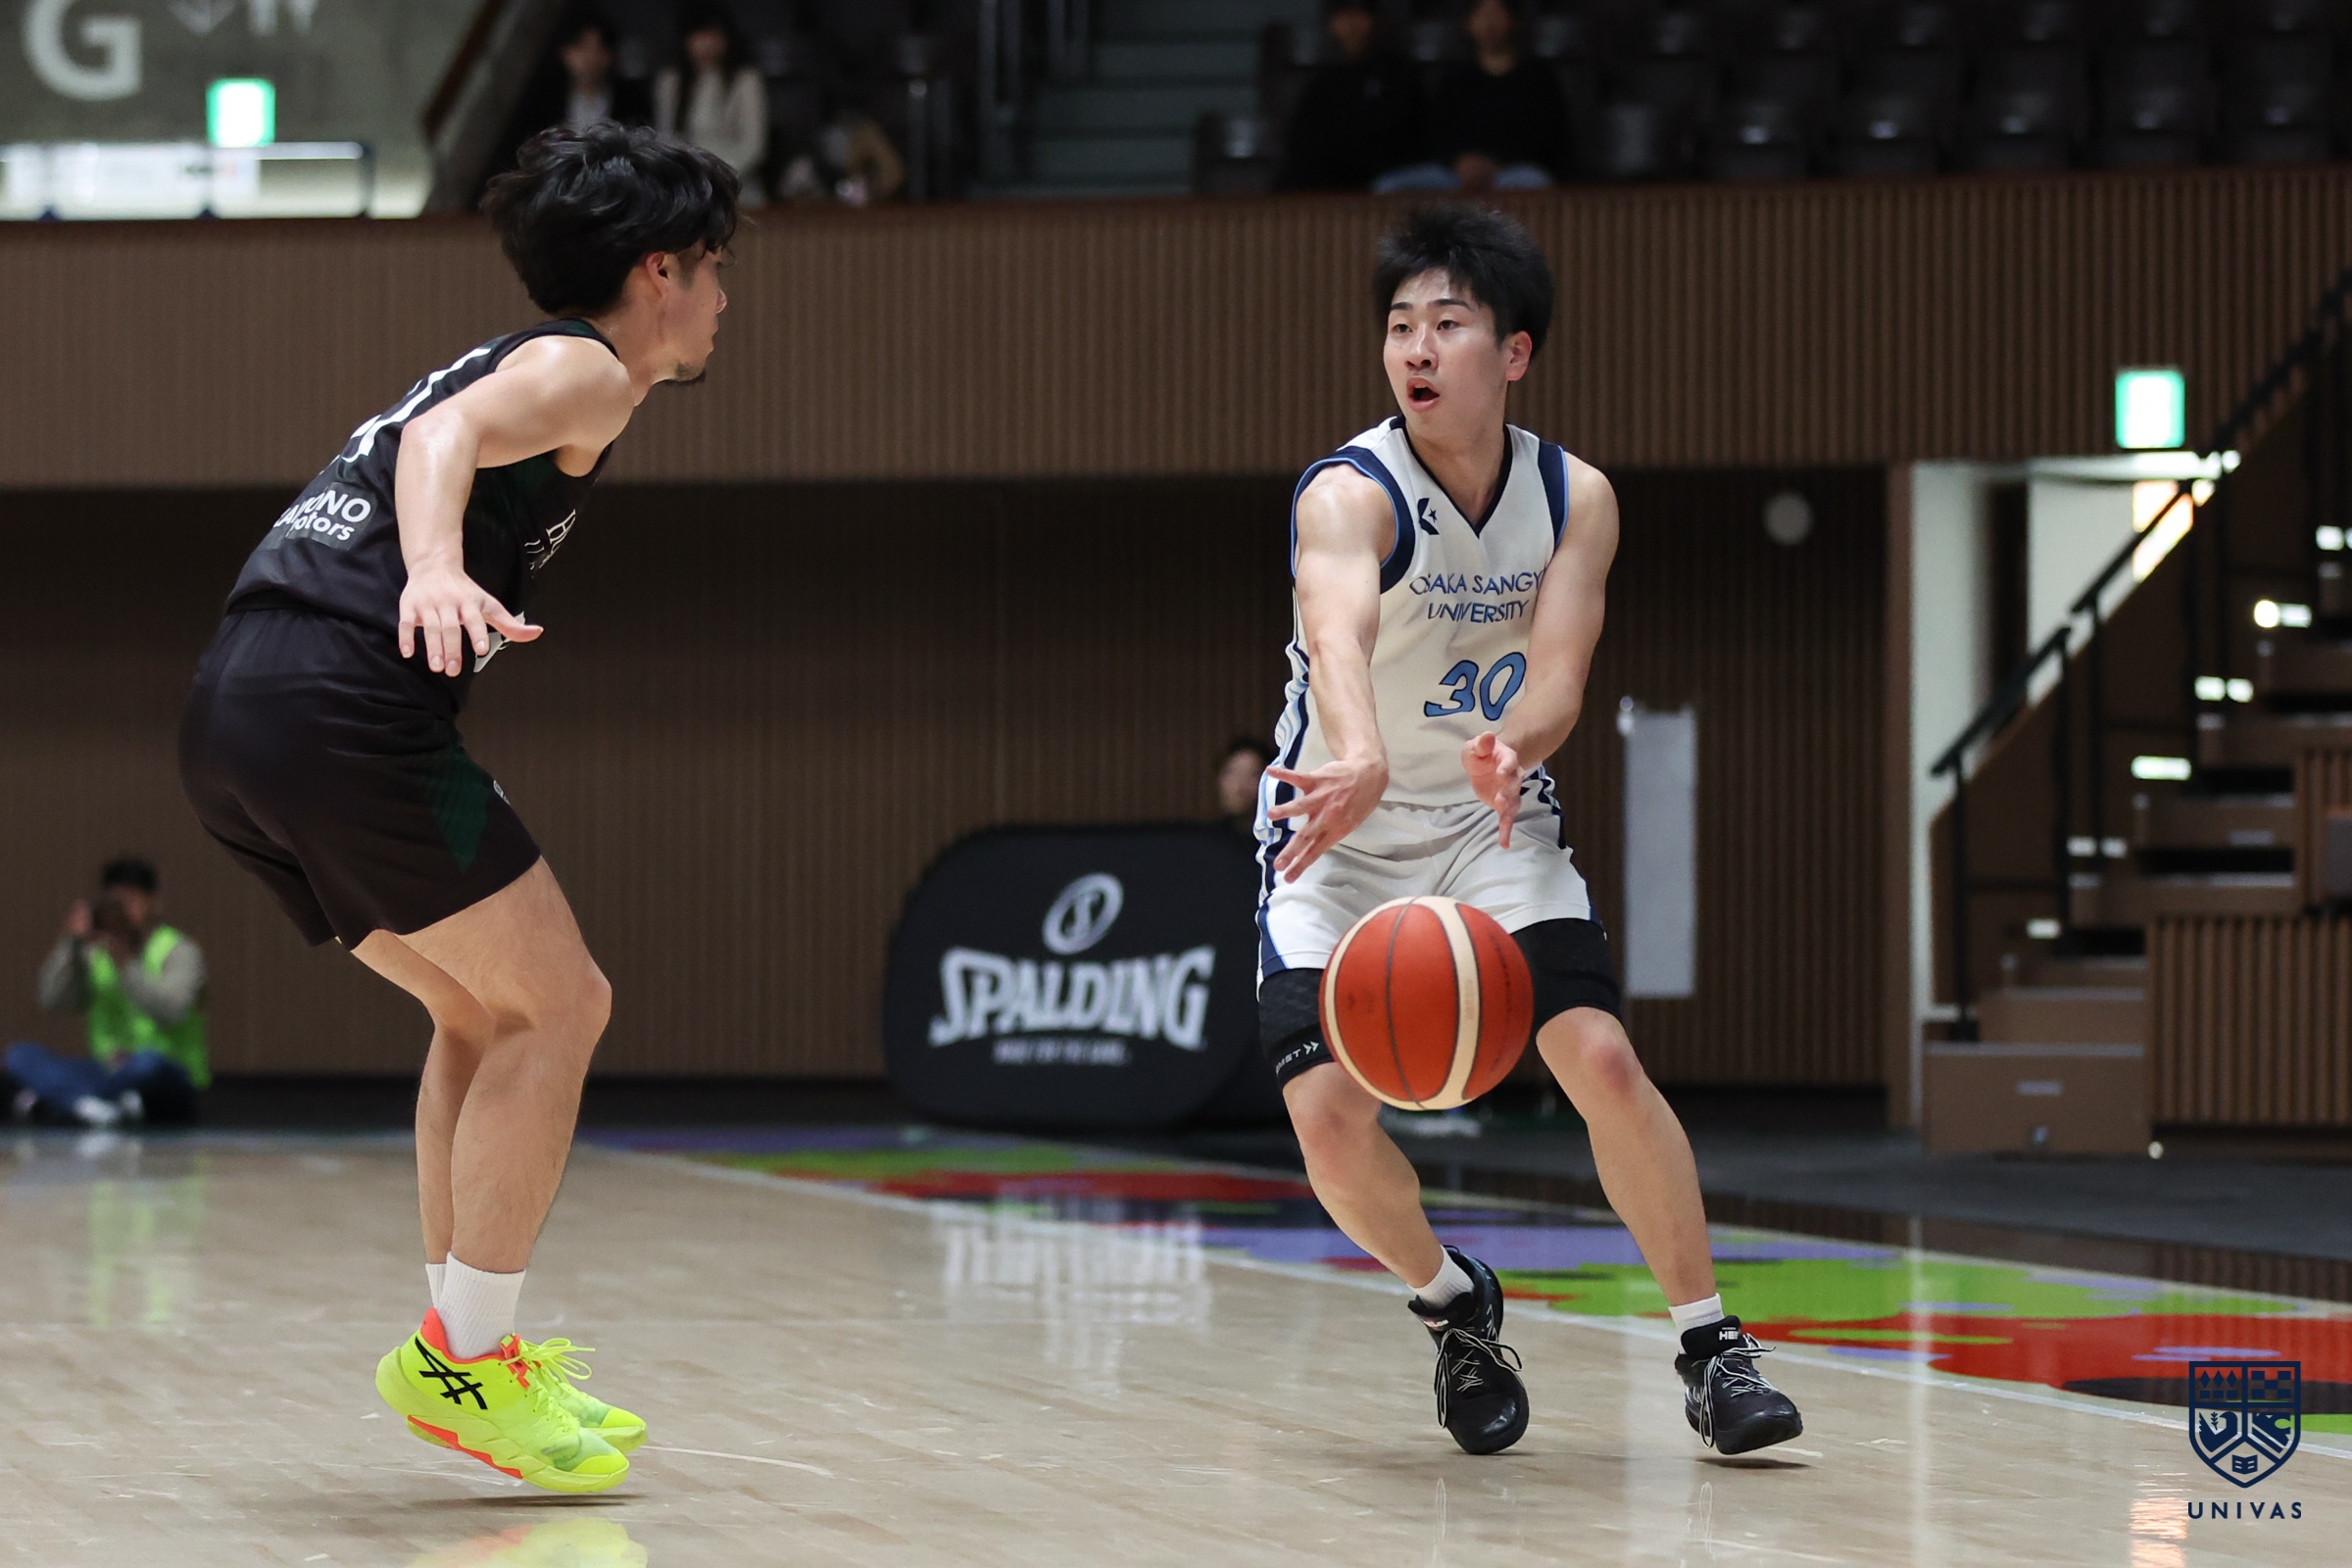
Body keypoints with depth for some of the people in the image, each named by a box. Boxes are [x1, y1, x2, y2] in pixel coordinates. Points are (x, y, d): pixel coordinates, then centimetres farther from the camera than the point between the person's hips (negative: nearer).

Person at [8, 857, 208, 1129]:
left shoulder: (180, 952, -2)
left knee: (147, 1062, -41)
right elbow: (53, 1000, -5)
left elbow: (171, 1009, -21)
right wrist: (70, 943, -15)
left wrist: (125, 963, -31)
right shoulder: (93, 954, 10)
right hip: (108, 1074, 5)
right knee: (20, 1054, -15)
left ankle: (49, 1099, -22)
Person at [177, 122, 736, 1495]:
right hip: (342, 702, -10)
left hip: (233, 713, 10)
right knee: (556, 1007, -1)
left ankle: (468, 1345, 20)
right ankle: (459, 1358, -2)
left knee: (486, 1010, 20)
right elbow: (447, 434, -20)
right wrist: (437, 571, -40)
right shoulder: (583, 366, 1)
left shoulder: (511, 360, 29)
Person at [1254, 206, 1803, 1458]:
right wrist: (1361, 762, -67)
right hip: (1340, 837, -2)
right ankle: (1452, 1305, 14)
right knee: (1330, 1119, -16)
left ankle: (1711, 1350, -3)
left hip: (1492, 824, 2)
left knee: (1603, 1061, -16)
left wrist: (1510, 750, -47)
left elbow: (1557, 679, -22)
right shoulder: (1350, 493, -23)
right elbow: (1340, 633, -45)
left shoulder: (1575, 499, -10)